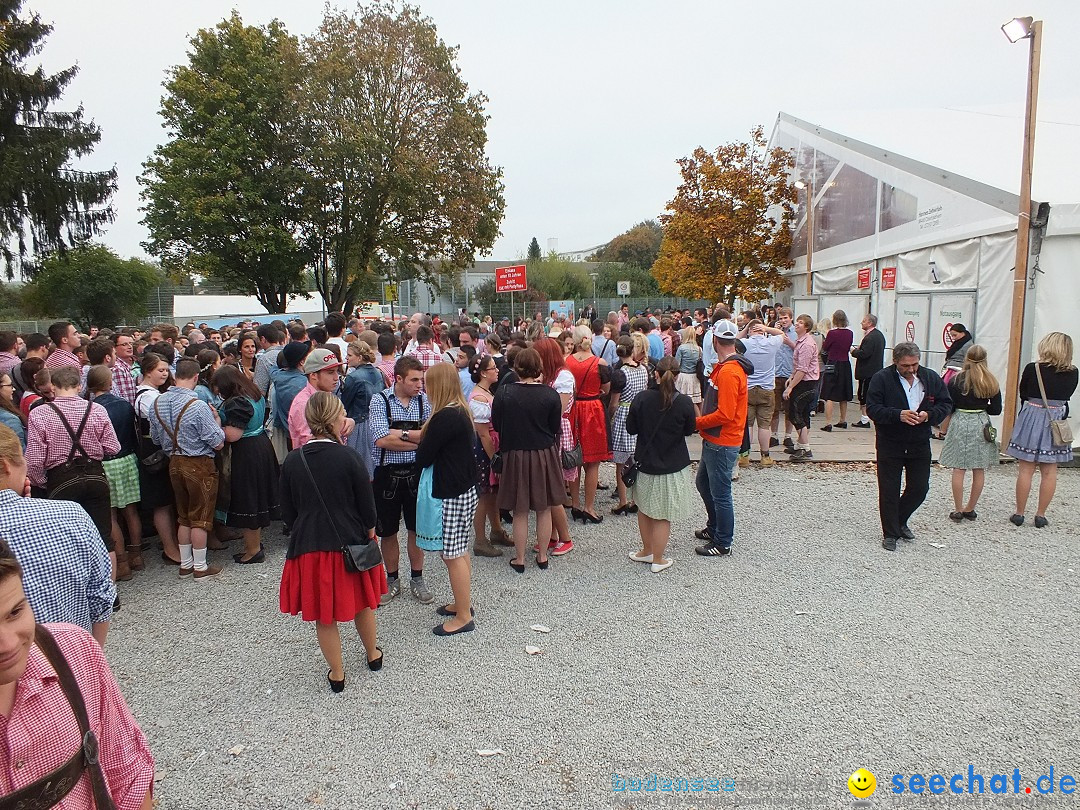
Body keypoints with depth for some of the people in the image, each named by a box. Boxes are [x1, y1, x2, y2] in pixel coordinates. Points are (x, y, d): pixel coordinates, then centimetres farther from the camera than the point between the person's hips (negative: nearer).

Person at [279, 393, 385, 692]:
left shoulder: (292, 460, -6)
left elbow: (287, 510, 3)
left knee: (323, 615, 15)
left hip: (308, 547, 2)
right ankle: (373, 656, 41)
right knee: (362, 603, 21)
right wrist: (370, 533, 9)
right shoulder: (349, 457, -16)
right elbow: (367, 506, -9)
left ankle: (337, 674, 27)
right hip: (349, 544, -1)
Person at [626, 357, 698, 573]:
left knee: (644, 509, 21)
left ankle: (647, 551, 35)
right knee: (663, 515, 8)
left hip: (645, 464, 2)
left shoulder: (641, 398, -12)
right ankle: (658, 560, 19)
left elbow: (631, 429, -3)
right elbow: (690, 430, 0)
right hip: (673, 466, -2)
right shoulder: (684, 402, -15)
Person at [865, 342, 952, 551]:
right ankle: (890, 533, 18)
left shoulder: (931, 378, 2)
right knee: (889, 491, 3)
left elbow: (946, 404, 7)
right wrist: (898, 415, -27)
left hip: (920, 445, 4)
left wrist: (929, 414, -14)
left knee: (920, 488, 9)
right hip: (890, 445, -4)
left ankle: (900, 520, 35)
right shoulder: (882, 379, -10)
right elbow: (872, 408, -14)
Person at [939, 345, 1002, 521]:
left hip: (961, 424, -2)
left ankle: (958, 510, 5)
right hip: (982, 425, 2)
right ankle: (970, 509, 17)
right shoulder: (991, 382, -1)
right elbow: (996, 409, 3)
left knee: (958, 469, 3)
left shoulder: (956, 380, -7)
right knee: (979, 471, 10)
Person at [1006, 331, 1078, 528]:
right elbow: (1066, 396, 9)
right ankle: (1041, 515, 14)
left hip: (1031, 419, -2)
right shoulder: (1072, 373, -3)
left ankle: (1019, 513, 10)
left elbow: (1022, 394, 0)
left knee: (1026, 469, 4)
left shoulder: (1032, 369, -11)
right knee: (1049, 471, 9)